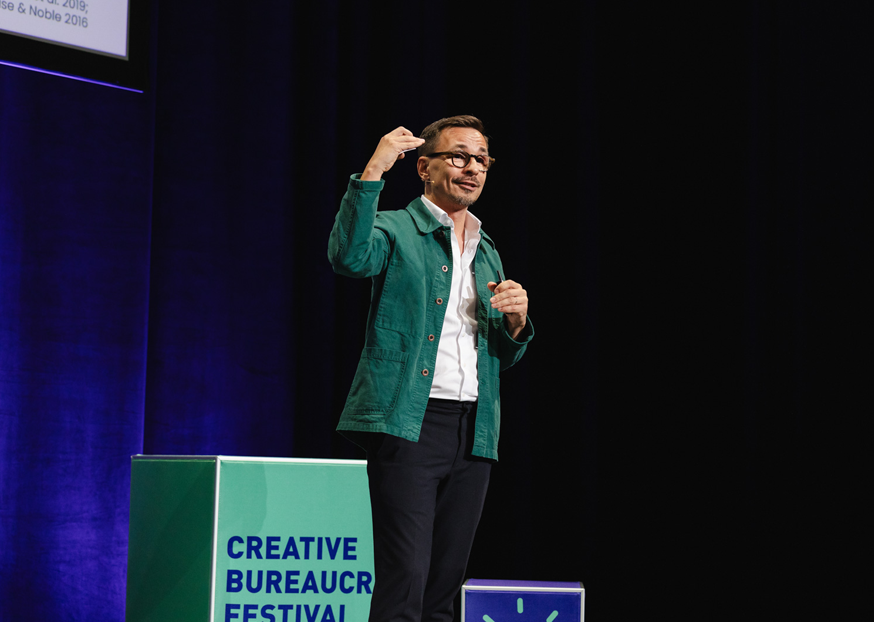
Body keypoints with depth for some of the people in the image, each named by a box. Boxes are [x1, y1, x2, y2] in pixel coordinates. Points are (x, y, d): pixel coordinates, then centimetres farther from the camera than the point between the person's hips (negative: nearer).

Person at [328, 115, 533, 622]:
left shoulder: (488, 253, 22)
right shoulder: (396, 230, 3)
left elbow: (504, 355, 24)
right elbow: (350, 257, -21)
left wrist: (516, 319, 1)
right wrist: (372, 173, -23)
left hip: (473, 430, 6)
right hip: (409, 424, -6)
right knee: (404, 580, -14)